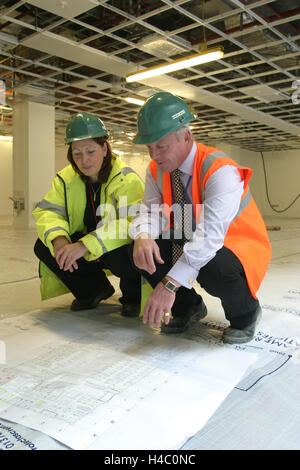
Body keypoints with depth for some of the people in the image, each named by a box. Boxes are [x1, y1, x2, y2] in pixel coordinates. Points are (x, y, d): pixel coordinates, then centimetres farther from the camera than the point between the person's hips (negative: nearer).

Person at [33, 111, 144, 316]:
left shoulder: (127, 179, -21)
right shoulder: (66, 178, -1)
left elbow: (132, 224, -34)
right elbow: (47, 211, -7)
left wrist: (85, 245, -44)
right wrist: (58, 238, -31)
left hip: (120, 247, -5)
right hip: (85, 248, 6)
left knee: (123, 255, -39)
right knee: (43, 246, -12)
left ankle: (134, 296, -1)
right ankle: (95, 289, 7)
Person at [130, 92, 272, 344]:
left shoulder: (220, 170, -28)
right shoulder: (157, 170, -5)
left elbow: (211, 234, -38)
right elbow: (149, 210, -8)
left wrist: (169, 284, -45)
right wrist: (143, 236, -34)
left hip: (239, 247, -6)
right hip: (189, 244, 6)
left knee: (213, 267, -38)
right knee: (143, 250, -17)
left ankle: (245, 313, -1)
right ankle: (188, 307, 9)